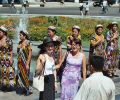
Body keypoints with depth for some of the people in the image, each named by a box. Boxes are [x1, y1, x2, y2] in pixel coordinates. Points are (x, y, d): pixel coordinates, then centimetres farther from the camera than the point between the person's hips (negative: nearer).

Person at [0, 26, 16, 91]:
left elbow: (11, 51, -9)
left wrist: (11, 59, -13)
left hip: (7, 59, -6)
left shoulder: (8, 40, -10)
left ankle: (10, 85, 5)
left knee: (8, 71, -3)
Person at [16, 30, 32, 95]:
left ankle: (27, 89, 14)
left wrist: (28, 64, -17)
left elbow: (30, 53, -14)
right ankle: (21, 89, 20)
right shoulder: (20, 43, 7)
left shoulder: (27, 43, -13)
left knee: (25, 75, 1)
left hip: (25, 62, -7)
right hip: (20, 62, 7)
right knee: (20, 75, 10)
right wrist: (18, 61, 11)